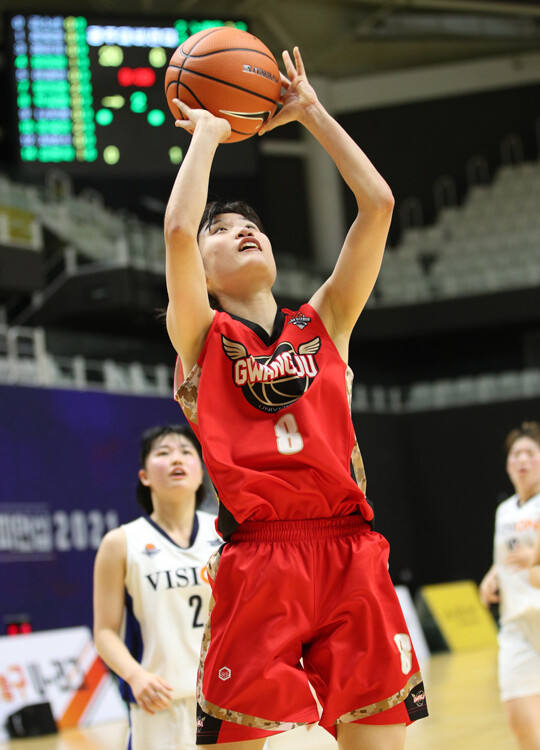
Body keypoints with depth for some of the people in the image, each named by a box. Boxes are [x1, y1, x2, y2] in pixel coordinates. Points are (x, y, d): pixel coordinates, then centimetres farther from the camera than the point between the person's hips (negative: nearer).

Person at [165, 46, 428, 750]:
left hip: (349, 552, 3)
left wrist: (310, 112, 18)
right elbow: (177, 229, -8)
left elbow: (379, 204, 12)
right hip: (258, 556, -3)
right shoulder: (202, 337, 9)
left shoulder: (322, 323, 17)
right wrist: (207, 132, 7)